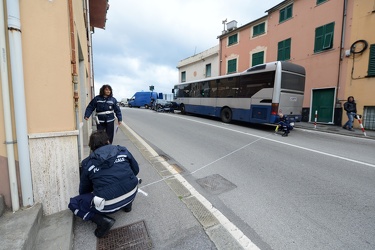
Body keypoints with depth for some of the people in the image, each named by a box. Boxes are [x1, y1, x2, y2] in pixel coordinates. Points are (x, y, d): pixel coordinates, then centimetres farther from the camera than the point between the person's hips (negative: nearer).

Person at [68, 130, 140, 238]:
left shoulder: (87, 163, 2)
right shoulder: (123, 150, 3)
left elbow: (84, 190, 15)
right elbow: (136, 170, 15)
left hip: (108, 205, -3)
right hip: (132, 194, 4)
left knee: (73, 203, 17)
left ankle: (102, 220, -1)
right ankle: (127, 204, 23)